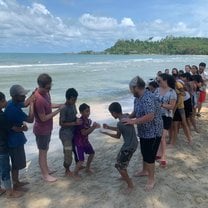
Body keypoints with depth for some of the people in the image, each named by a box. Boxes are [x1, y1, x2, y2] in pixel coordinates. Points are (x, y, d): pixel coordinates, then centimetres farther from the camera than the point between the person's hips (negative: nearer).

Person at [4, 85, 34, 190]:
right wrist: (32, 103, -20)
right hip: (14, 139, -10)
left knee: (17, 161, 22)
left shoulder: (13, 103, -1)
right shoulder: (14, 109, -30)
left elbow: (25, 104, 19)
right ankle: (16, 185, 24)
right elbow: (30, 119, -28)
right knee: (16, 163, 7)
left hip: (15, 137, 10)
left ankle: (16, 182, 38)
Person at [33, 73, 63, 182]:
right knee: (43, 152, 8)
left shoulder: (46, 92, -3)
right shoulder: (39, 99, -31)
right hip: (42, 130, -9)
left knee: (45, 149, 23)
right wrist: (58, 111, -21)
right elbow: (43, 118, -25)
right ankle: (45, 174, 25)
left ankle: (45, 169, 41)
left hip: (47, 128, 9)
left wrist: (59, 105, 1)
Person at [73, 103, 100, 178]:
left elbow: (88, 132, 4)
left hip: (85, 141, 9)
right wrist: (93, 127, -32)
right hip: (79, 143, -9)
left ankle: (87, 168, 38)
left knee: (92, 153, 18)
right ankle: (75, 172, 19)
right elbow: (84, 133, -29)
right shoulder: (80, 121, -26)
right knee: (81, 160, -8)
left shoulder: (88, 120, 0)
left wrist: (94, 127, -11)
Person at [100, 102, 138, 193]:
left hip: (129, 146, -9)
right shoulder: (127, 115, 0)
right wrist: (108, 127, 17)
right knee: (121, 159, 26)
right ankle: (125, 176, 44)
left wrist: (106, 133, 8)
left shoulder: (120, 123, -25)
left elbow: (117, 136, -5)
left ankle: (130, 185, 13)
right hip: (133, 143, 9)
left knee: (119, 166, 2)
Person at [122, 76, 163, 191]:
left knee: (149, 156, 3)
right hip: (144, 132, 10)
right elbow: (136, 111, 16)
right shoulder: (138, 98, 4)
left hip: (153, 132, -9)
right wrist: (128, 117, 0)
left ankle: (151, 179, 22)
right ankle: (145, 171, 45)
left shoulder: (148, 98, -28)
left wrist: (133, 121, -34)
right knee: (144, 153, 24)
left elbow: (150, 116, -36)